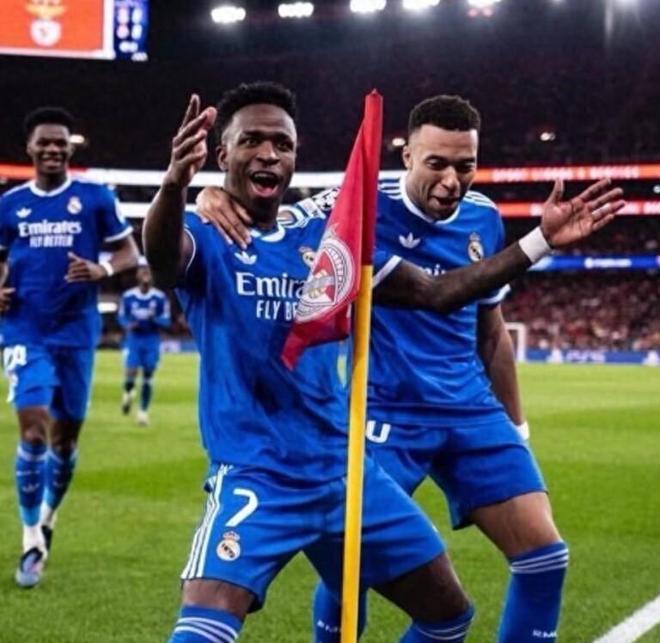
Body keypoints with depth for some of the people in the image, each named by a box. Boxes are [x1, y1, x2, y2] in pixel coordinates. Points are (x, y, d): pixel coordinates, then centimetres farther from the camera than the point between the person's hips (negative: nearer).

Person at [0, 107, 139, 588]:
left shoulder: (96, 198, 0)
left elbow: (130, 253, 3)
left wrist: (103, 270, -18)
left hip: (76, 331, 0)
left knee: (66, 434, 9)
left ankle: (48, 519, 35)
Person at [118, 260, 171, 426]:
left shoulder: (160, 297, -7)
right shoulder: (128, 296, -5)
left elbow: (166, 321, -2)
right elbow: (121, 316, 6)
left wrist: (154, 318, -22)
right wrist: (127, 325, -15)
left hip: (152, 340, 0)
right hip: (133, 339, 0)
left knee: (148, 377, 4)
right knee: (130, 373, -14)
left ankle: (143, 411, 18)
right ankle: (128, 393, 22)